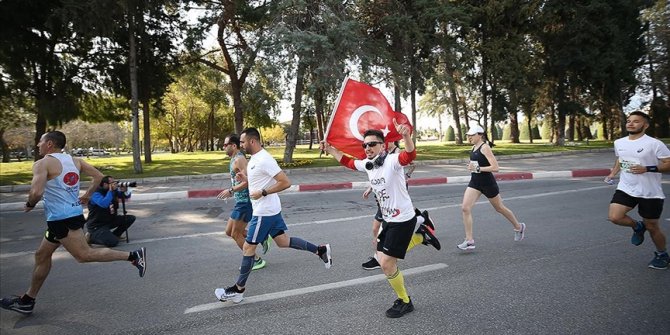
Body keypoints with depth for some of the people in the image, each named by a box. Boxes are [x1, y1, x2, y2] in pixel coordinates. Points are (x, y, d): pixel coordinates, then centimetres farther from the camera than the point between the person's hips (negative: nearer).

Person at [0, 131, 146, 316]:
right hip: (73, 214, 9)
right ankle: (27, 300, 29)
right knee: (42, 255, 19)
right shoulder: (75, 160, 10)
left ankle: (133, 256, -17)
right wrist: (87, 196, 18)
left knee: (84, 255, -11)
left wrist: (29, 205, -1)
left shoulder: (43, 163, -11)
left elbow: (37, 192, -22)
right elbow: (99, 176, 8)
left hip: (62, 219, -9)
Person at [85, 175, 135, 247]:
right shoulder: (96, 194, -21)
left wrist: (125, 191, -13)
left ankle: (114, 235, 10)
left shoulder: (114, 191, 0)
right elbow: (104, 204, -40)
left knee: (131, 218, -1)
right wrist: (111, 191, -31)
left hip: (110, 221, 8)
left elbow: (127, 196, 10)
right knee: (113, 242, -26)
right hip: (97, 226, -8)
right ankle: (90, 237, -1)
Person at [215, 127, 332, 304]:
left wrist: (262, 193, -22)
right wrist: (245, 179, 5)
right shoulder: (254, 158, 10)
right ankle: (320, 250, 22)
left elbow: (285, 182, -24)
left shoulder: (264, 160, -22)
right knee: (283, 241, 17)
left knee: (248, 248, 0)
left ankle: (238, 290, 13)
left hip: (264, 211, -10)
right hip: (269, 209, 10)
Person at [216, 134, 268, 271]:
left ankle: (256, 260, 11)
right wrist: (232, 192, 16)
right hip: (241, 201, 10)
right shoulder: (235, 159, 14)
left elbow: (248, 180, -26)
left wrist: (230, 190, -22)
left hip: (245, 201, -10)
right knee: (229, 231, 15)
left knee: (235, 234, -1)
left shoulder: (239, 159, -17)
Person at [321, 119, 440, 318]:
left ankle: (404, 302, 19)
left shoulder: (392, 161, -21)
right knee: (385, 260, 19)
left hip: (402, 220, -8)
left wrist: (406, 136, -61)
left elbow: (410, 155, -43)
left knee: (386, 264, -6)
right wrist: (330, 150, 17)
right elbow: (347, 161, 21)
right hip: (388, 219, 9)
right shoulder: (366, 164, 2)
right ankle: (421, 235, 33)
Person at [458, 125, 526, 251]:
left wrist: (478, 168, -26)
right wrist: (471, 167, 9)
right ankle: (469, 241, -8)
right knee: (465, 208, -11)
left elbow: (495, 167, -23)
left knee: (499, 208, 13)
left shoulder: (485, 147, -16)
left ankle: (519, 227, 41)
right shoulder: (473, 148, 8)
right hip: (475, 183, 7)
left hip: (487, 183, -7)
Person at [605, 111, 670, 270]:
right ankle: (638, 226, 18)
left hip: (650, 193, -4)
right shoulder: (619, 143, 5)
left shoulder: (654, 144, -13)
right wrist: (613, 173, 9)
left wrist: (647, 169, -25)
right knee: (614, 217, -16)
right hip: (626, 189, 4)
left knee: (652, 227, 7)